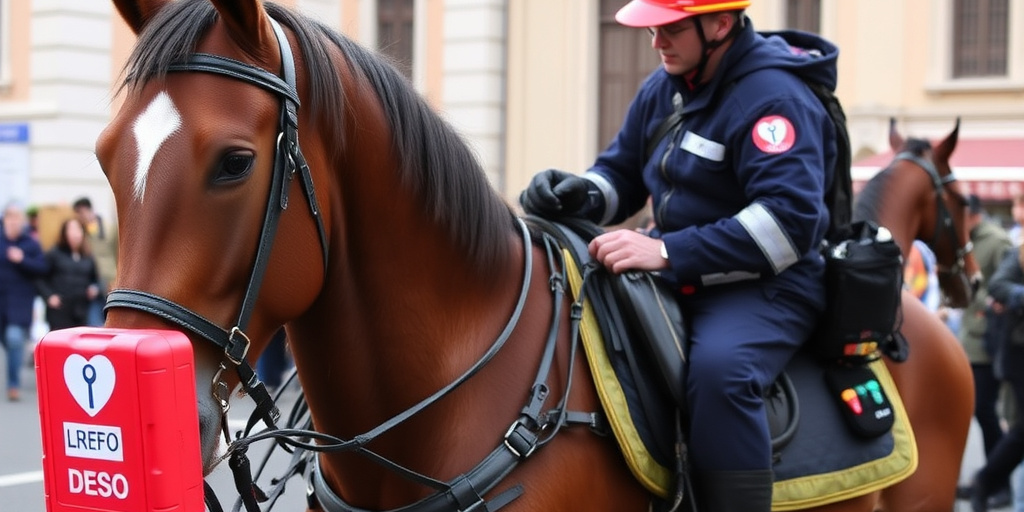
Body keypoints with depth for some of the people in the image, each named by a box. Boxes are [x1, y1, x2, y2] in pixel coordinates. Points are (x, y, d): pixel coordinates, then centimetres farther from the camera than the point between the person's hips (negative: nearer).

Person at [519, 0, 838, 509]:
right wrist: (578, 194, -9)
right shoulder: (664, 87, 7)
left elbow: (790, 221, -28)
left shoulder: (773, 97, -18)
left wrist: (667, 252, -34)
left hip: (767, 286, -8)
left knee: (718, 365, -38)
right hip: (680, 278, 9)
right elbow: (621, 173, 17)